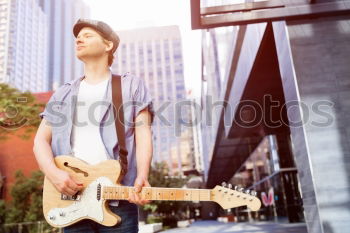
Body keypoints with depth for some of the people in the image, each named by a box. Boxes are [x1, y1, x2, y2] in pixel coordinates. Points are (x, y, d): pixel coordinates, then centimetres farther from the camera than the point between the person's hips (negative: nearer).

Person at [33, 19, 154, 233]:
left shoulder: (132, 86, 9)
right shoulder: (64, 93, 18)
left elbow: (143, 135, -2)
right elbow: (41, 140, 12)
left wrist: (142, 177, -18)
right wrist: (54, 173, -8)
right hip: (72, 200, 3)